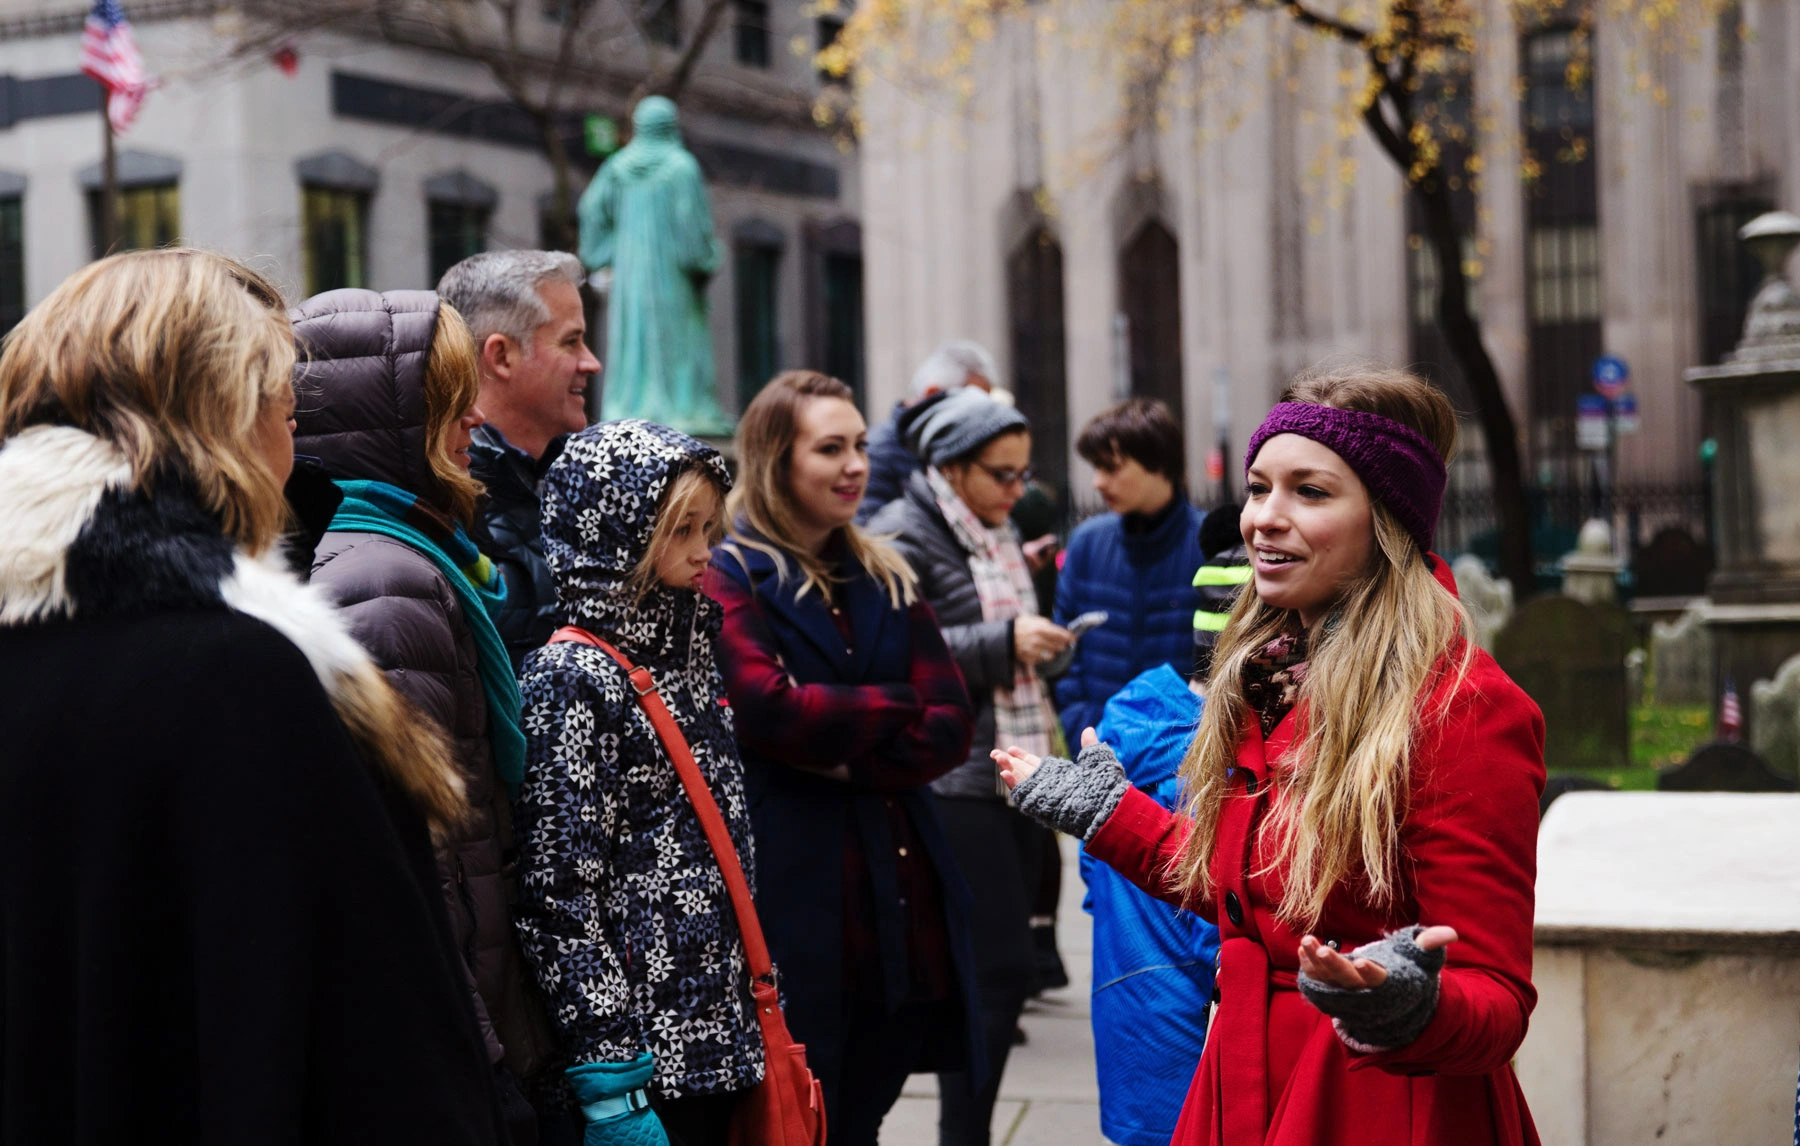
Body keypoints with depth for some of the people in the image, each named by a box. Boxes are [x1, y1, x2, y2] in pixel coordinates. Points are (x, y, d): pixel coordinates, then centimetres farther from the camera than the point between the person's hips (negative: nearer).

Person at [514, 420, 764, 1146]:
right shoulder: (573, 679, -12)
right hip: (646, 1049, -8)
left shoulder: (683, 651, 14)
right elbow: (558, 888, -17)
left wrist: (761, 1013, 19)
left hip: (716, 1033, 8)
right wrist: (609, 1082, -20)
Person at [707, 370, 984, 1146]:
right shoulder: (730, 580, -2)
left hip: (903, 901, 6)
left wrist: (849, 759, -11)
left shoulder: (888, 581, 16)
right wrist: (892, 709, -4)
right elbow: (768, 708, -18)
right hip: (798, 899, -5)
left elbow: (950, 727, 5)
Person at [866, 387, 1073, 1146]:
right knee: (1001, 969, -12)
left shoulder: (997, 535, 19)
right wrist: (1005, 643, -20)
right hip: (957, 787, -9)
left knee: (995, 971, 10)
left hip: (1015, 778, 9)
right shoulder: (904, 535, -9)